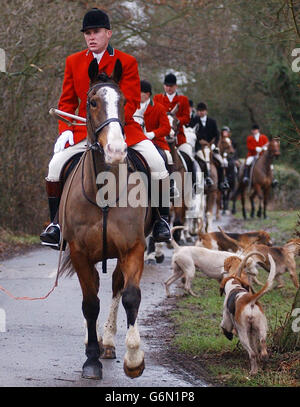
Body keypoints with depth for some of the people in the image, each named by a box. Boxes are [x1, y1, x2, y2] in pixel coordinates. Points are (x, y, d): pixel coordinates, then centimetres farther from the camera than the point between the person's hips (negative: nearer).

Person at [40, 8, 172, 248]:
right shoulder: (73, 62, 8)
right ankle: (55, 222, -1)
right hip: (84, 131, 2)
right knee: (56, 165, -17)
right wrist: (65, 130, -7)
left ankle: (162, 219, -2)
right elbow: (67, 102, 11)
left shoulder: (127, 62, 0)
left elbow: (131, 102, -5)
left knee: (156, 162, -20)